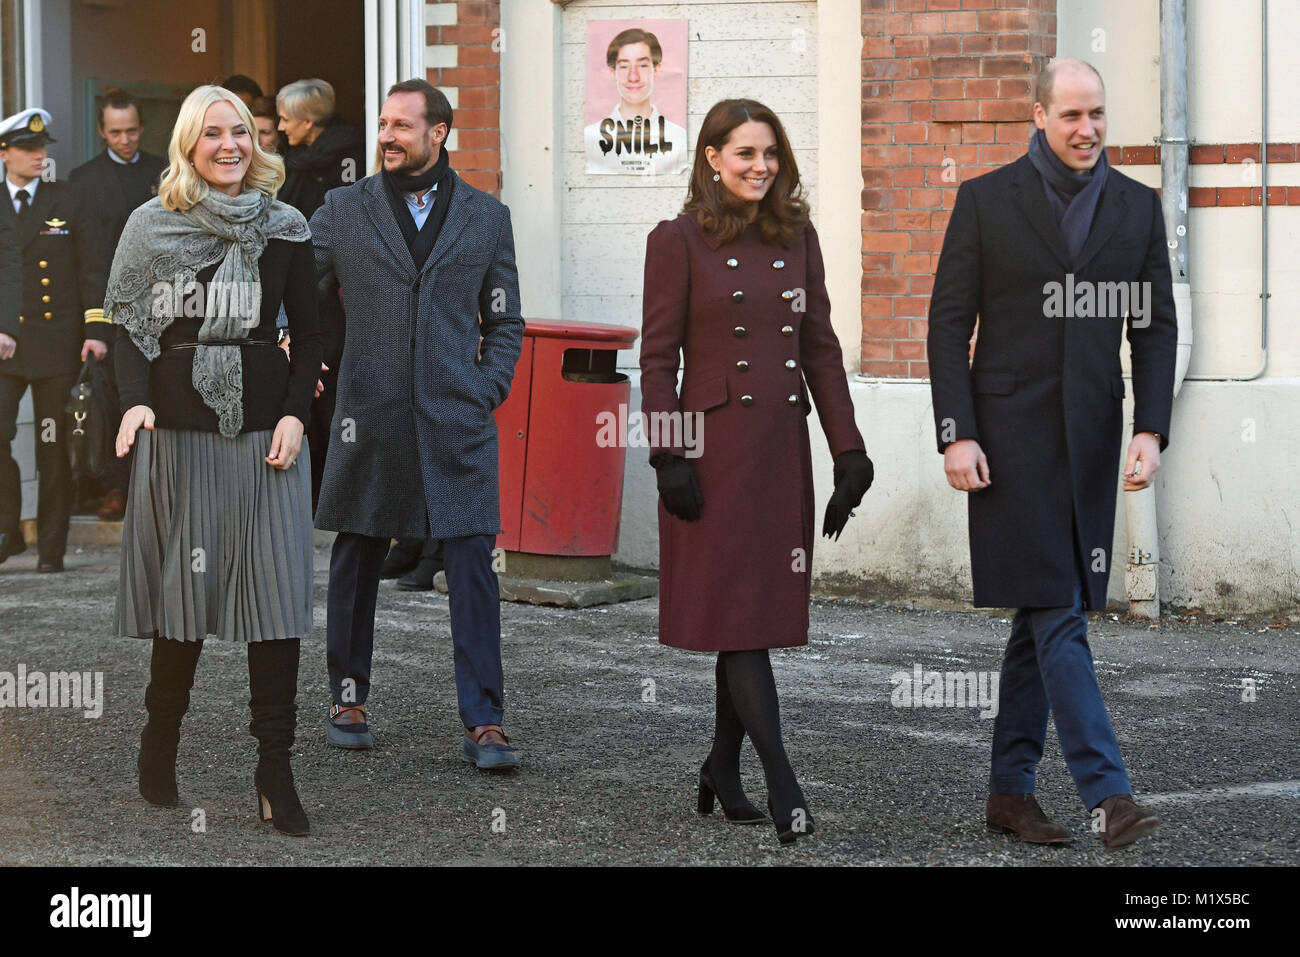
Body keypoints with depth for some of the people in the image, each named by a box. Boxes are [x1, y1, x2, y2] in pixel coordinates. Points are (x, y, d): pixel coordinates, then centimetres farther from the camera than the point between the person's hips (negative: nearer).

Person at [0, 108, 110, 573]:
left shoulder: (70, 201, 6)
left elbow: (92, 269, 4)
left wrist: (95, 330, -6)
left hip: (57, 343, 0)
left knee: (55, 448, 2)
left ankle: (52, 547, 11)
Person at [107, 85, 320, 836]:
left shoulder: (285, 230, 7)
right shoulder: (153, 226, 5)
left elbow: (309, 336, 10)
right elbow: (132, 329, 5)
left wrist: (296, 414, -4)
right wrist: (136, 402, -12)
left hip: (266, 430, 1)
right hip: (179, 429, -1)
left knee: (275, 596, -4)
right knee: (183, 591, 2)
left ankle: (276, 772, -1)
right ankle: (160, 747, 18)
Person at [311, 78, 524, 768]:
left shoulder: (486, 217, 8)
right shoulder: (342, 211, 6)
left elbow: (505, 322, 14)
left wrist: (487, 393, 1)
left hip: (457, 425, -1)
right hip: (368, 422, 1)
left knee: (472, 566, -7)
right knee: (355, 565, 9)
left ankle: (483, 724, -5)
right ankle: (348, 699, 26)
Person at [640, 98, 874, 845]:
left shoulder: (797, 237, 10)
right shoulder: (679, 241, -4)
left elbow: (821, 349, 11)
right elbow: (657, 358, -5)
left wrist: (848, 448, 6)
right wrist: (669, 459, -12)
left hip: (783, 445, 5)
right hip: (717, 443, -5)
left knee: (763, 609, 9)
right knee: (738, 611, -7)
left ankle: (724, 769, 20)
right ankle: (782, 781, -9)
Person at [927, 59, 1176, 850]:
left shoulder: (1137, 206, 8)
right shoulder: (986, 200, -1)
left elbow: (1156, 328, 6)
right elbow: (950, 323, -2)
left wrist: (1152, 432, -6)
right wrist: (956, 434, -10)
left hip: (1089, 439, 4)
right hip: (1011, 434, -4)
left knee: (1045, 616, 9)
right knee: (1057, 615, -9)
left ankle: (1011, 791, 17)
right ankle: (1107, 792, -13)